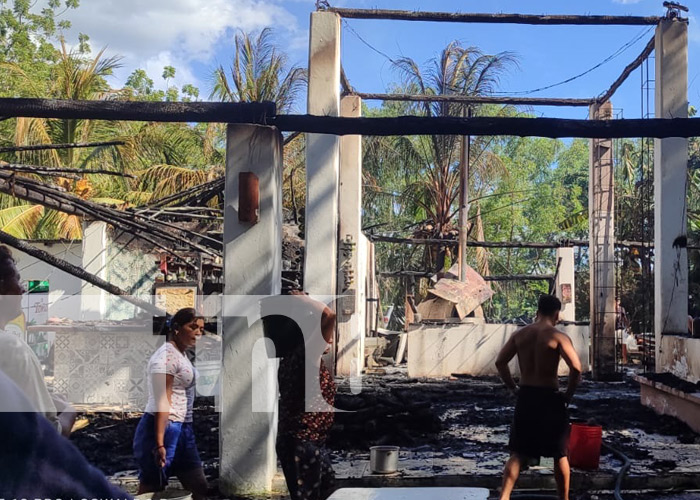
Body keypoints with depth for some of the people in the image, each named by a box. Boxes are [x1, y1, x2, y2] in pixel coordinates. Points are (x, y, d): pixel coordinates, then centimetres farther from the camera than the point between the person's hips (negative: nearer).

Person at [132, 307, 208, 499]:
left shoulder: (182, 355, 15)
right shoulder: (166, 356, -14)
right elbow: (161, 404, -21)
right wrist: (159, 443, -26)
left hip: (183, 430, 10)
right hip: (162, 428, -10)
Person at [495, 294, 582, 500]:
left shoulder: (520, 334, 4)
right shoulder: (557, 336, -10)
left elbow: (500, 362, 3)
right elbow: (576, 367, -20)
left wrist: (513, 388, 9)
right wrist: (568, 394, -7)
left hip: (525, 397, 4)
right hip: (549, 398, -4)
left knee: (518, 453, 10)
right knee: (560, 454, 11)